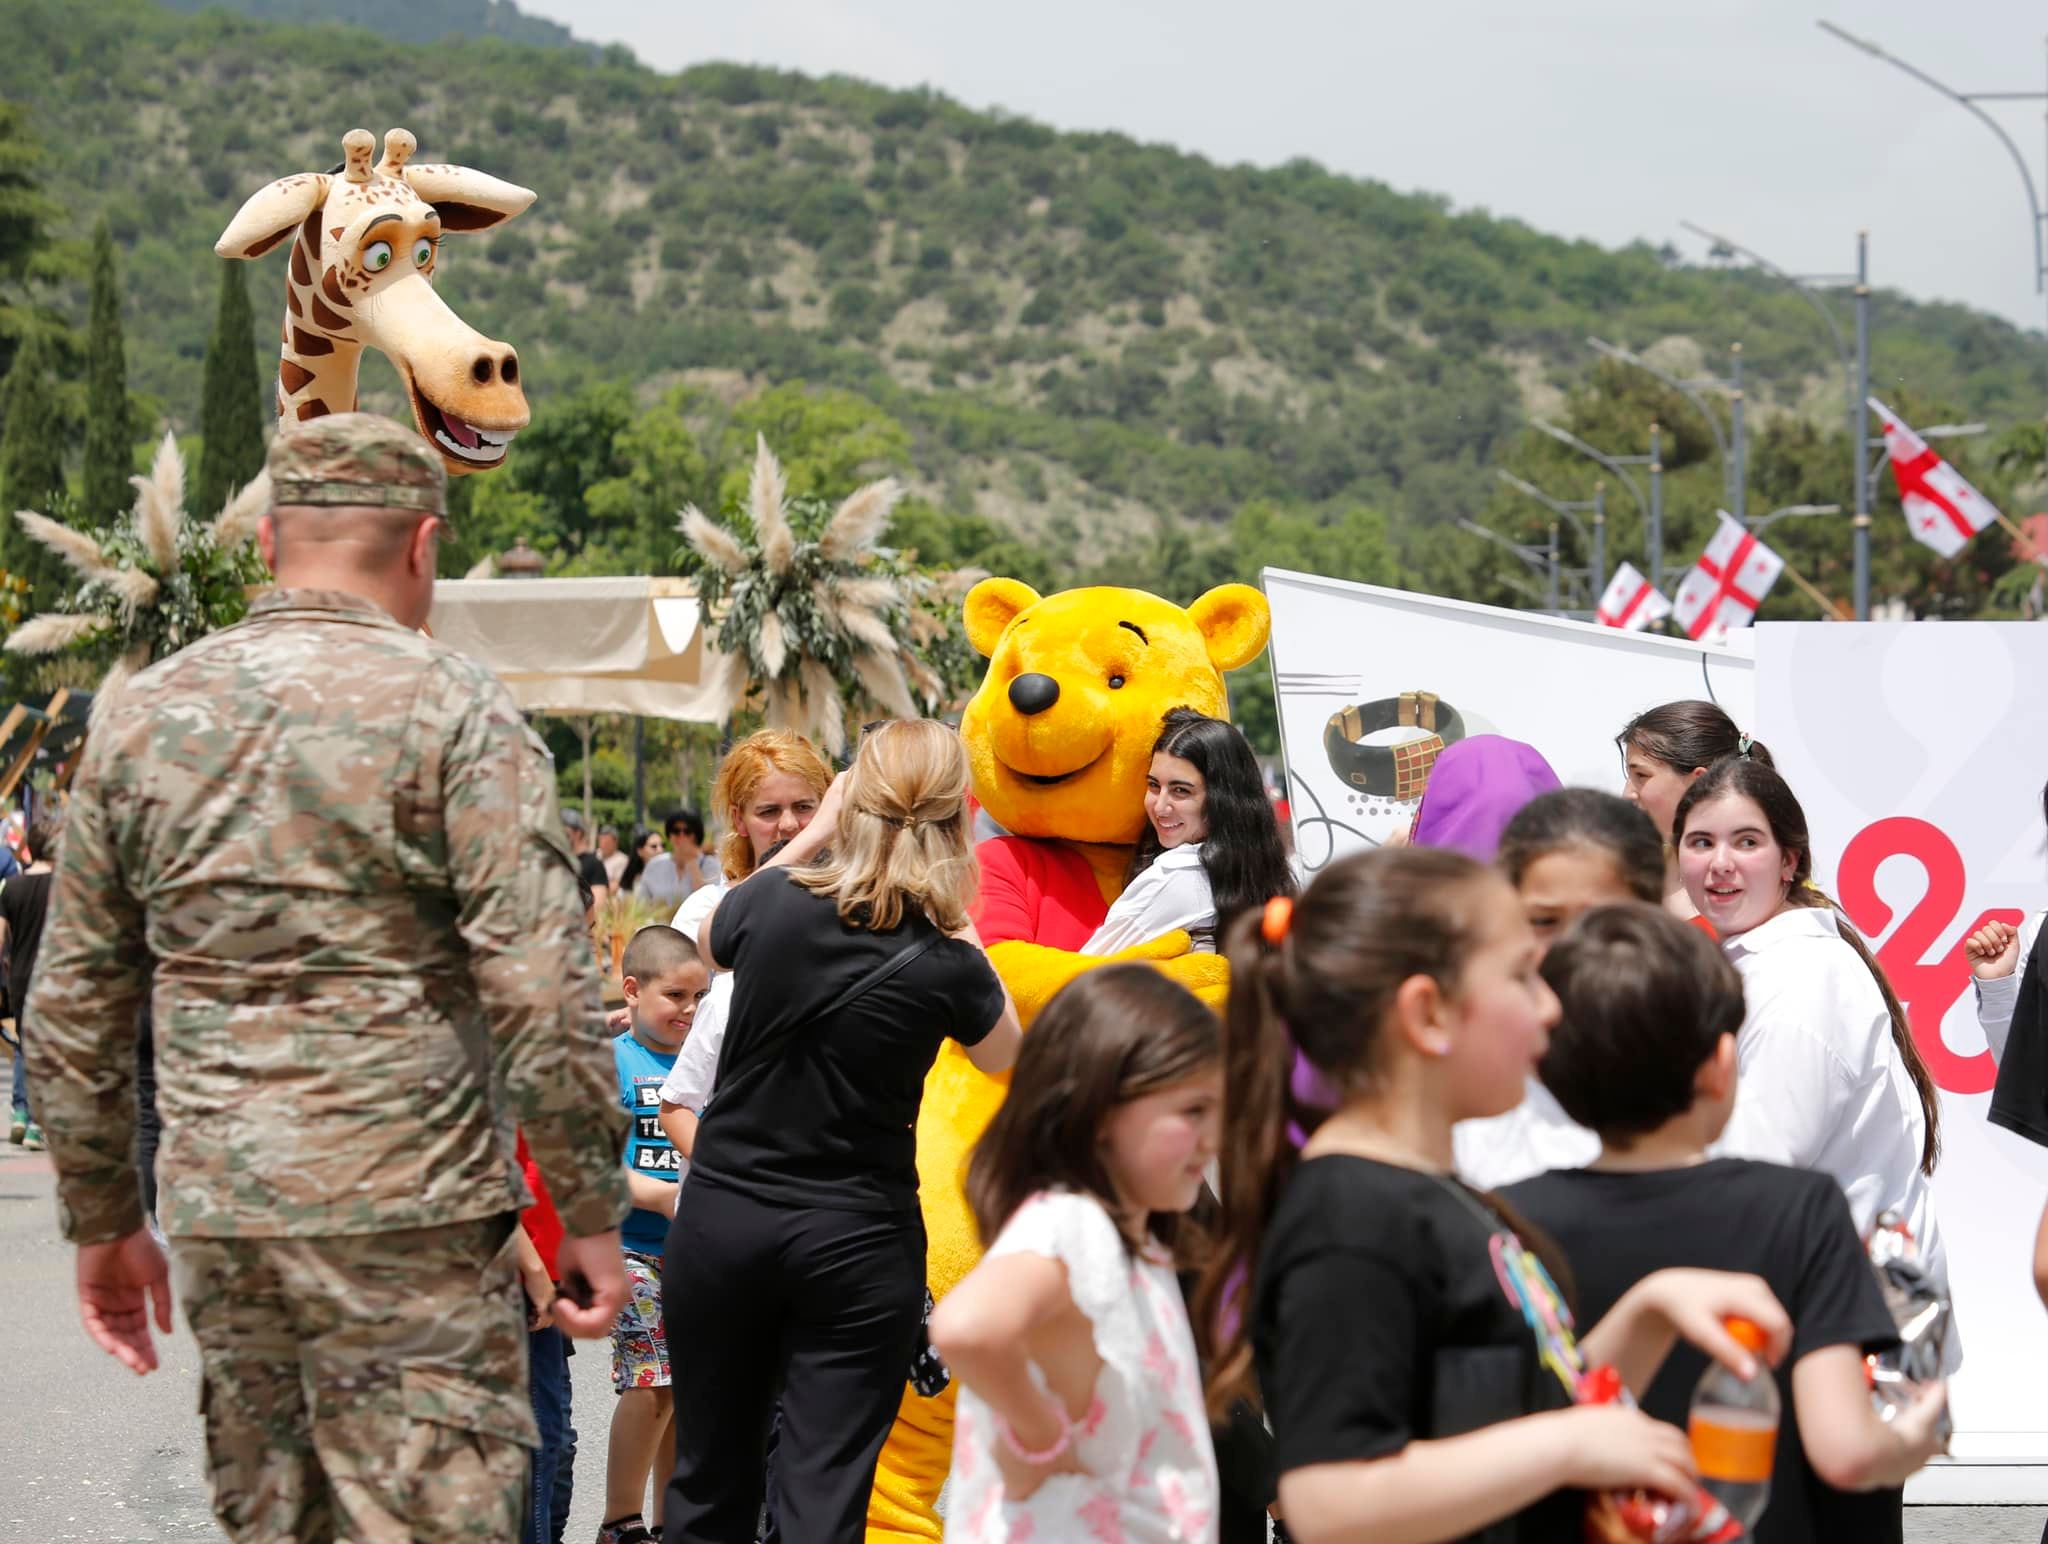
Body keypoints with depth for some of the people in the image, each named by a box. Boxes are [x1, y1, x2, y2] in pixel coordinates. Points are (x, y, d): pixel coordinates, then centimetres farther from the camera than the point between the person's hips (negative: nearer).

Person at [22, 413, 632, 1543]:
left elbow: (71, 1005, 13)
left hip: (215, 1211, 5)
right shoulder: (450, 707, -6)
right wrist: (591, 1211, -5)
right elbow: (542, 990, -12)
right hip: (407, 1212, -5)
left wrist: (101, 1218, 21)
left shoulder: (142, 716, 10)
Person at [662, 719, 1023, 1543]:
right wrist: (958, 926, 6)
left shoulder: (775, 899, -10)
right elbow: (1005, 1056, 9)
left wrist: (813, 835, 14)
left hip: (720, 1219, 2)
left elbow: (710, 940, 16)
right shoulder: (945, 964, -13)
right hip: (857, 1241, -2)